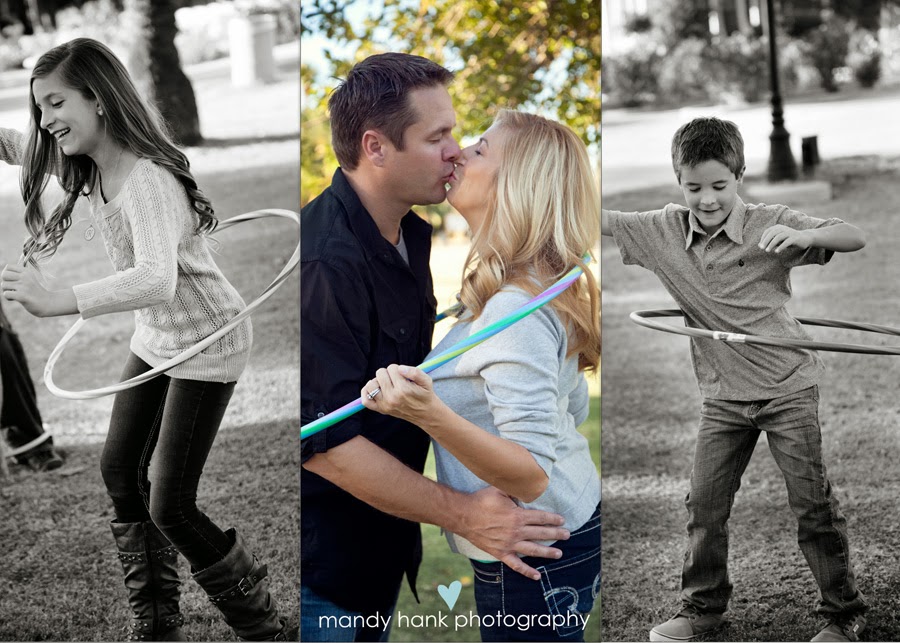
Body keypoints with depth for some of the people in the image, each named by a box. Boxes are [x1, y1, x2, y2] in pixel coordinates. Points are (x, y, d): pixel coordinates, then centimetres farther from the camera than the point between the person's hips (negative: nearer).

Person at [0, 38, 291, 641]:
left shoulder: (148, 180, -31)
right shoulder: (89, 163, -3)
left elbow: (156, 279, -47)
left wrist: (56, 300, -58)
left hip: (207, 342, -9)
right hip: (157, 337, 9)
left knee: (170, 507, -7)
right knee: (121, 470, 13)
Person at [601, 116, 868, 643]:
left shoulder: (769, 224, -14)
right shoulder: (665, 229, -2)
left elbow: (856, 238, -18)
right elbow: (600, 220, 1)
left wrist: (801, 236, -38)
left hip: (788, 386, -4)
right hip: (724, 396, 4)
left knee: (813, 505, 2)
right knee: (704, 504, 8)